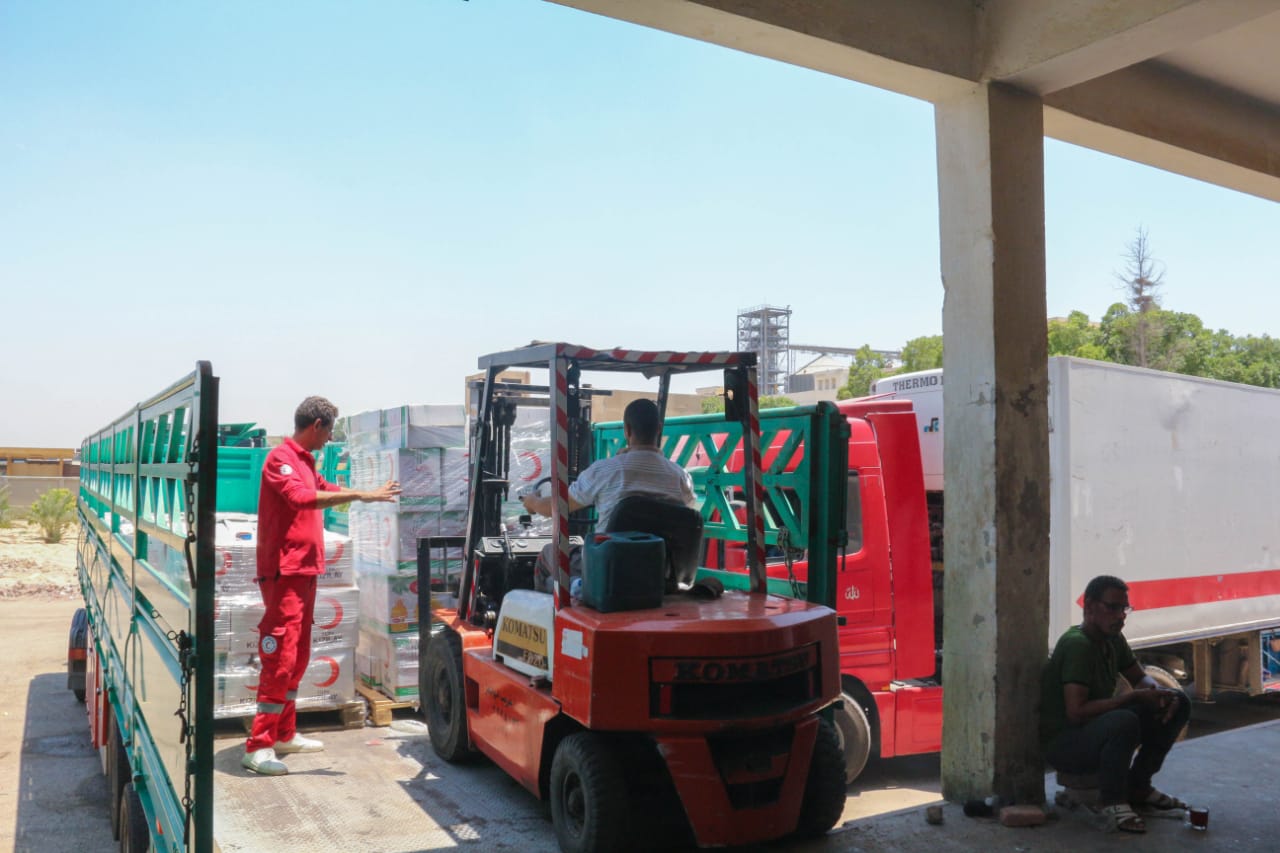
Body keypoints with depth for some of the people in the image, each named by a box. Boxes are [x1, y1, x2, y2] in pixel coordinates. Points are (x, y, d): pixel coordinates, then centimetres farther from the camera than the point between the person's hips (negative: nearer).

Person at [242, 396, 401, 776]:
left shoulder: (304, 461, 16)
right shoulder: (281, 458, -14)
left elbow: (323, 489, 34)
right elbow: (301, 498, -31)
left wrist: (371, 493, 36)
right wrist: (359, 495, -33)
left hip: (304, 571, 10)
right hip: (284, 572, -10)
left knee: (298, 657, 15)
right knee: (281, 659, -10)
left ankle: (285, 734, 25)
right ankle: (258, 746, -4)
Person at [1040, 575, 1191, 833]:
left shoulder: (1113, 638, 5)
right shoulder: (1077, 644, -24)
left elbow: (1141, 677, 18)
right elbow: (1076, 712, -31)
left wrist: (1160, 693, -7)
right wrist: (1134, 696, -27)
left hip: (1100, 728, 10)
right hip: (1063, 741, -10)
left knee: (1178, 703, 6)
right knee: (1125, 721, -39)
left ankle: (1137, 787, 12)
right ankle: (1112, 800, -15)